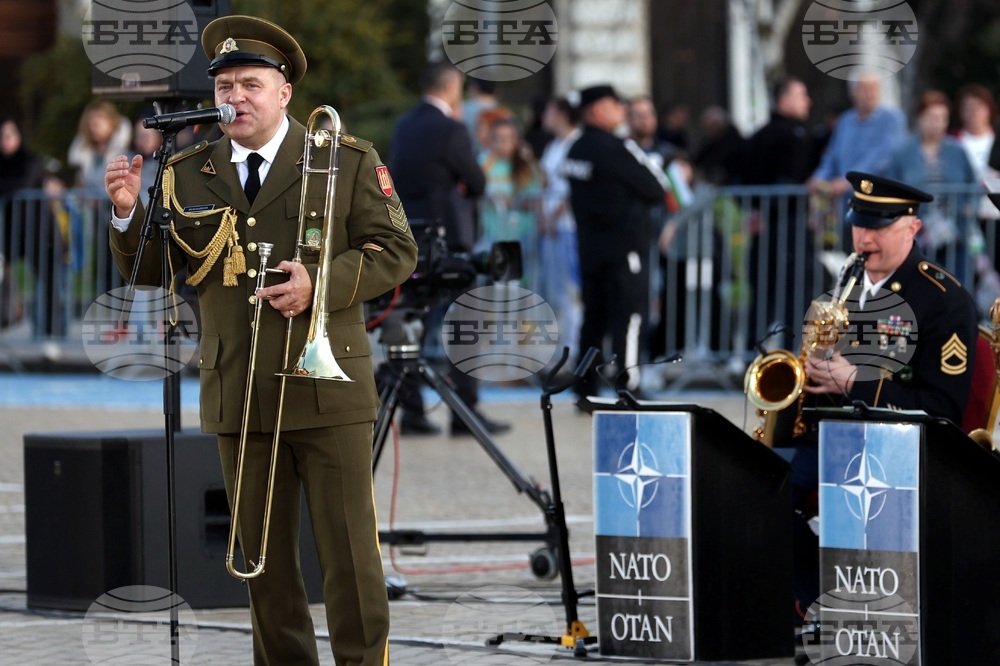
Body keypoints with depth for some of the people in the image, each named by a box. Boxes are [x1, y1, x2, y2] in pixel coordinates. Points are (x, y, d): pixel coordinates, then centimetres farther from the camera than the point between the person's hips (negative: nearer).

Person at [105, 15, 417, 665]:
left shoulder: (349, 161, 2)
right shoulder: (188, 174, 9)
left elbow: (396, 251, -1)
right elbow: (152, 268, 9)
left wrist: (320, 284, -17)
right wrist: (131, 212, -12)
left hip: (327, 390, -3)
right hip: (240, 399, 3)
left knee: (350, 549, -2)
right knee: (264, 557, 8)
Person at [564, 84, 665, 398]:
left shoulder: (576, 149, 9)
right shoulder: (611, 148, -16)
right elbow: (653, 190, -13)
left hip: (589, 242, 8)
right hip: (624, 243, -8)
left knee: (594, 317, 13)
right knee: (629, 317, -5)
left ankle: (585, 390, 15)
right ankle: (628, 389, -7)